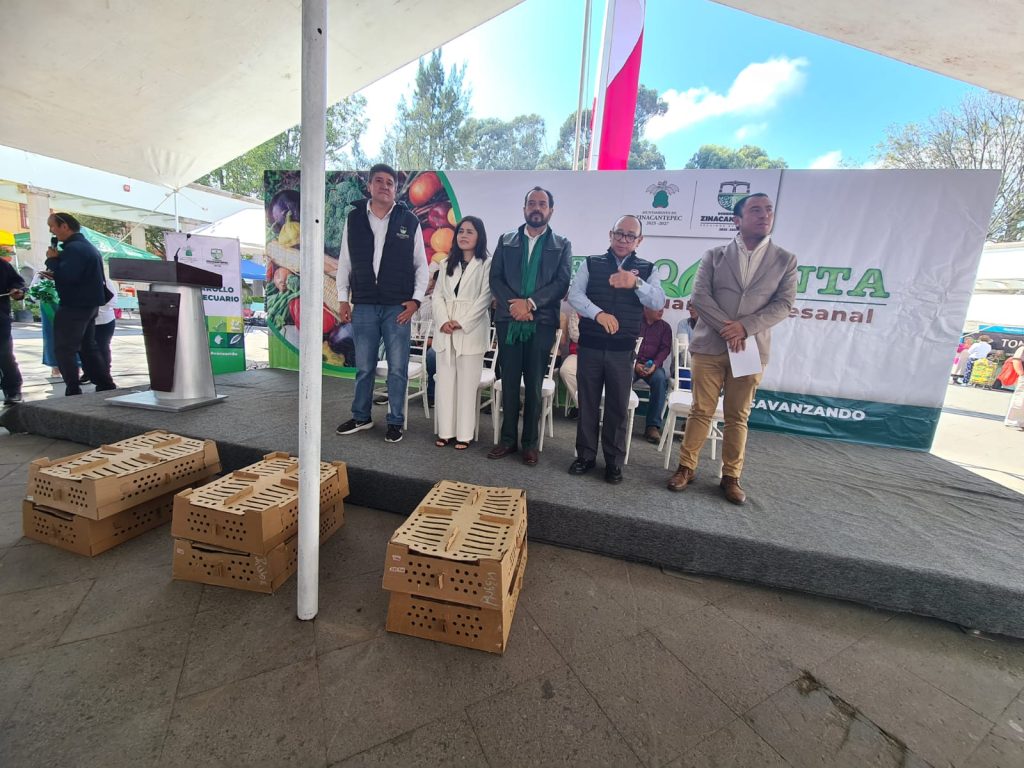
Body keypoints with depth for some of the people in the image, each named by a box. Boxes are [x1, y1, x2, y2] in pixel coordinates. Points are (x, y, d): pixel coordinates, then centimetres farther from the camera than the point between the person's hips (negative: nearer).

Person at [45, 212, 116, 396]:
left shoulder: (74, 248, -16)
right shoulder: (87, 245, 16)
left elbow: (67, 277, -26)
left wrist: (52, 260, -11)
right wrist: (55, 274, 12)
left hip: (74, 306, -10)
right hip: (90, 304, 10)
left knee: (64, 350, -3)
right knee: (88, 348, 14)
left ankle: (73, 391, -1)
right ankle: (105, 386, 13)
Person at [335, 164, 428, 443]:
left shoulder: (409, 221, 3)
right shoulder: (354, 219, 8)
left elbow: (421, 264, 5)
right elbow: (344, 262, 11)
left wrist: (416, 299, -5)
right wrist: (343, 298, 6)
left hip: (398, 307, -2)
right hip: (363, 306, 2)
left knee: (397, 368, 2)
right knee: (364, 367, 10)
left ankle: (395, 422, 16)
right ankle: (361, 417, 26)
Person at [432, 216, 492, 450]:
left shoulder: (486, 264, 1)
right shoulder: (448, 263, 17)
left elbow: (485, 298, -8)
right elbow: (438, 295, 9)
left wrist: (461, 323, -14)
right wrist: (443, 321, -8)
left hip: (471, 331, -5)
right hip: (445, 331, 5)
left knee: (467, 383, -1)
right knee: (444, 381, 6)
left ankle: (464, 434, 7)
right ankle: (445, 431, 15)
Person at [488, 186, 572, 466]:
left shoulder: (562, 245, 9)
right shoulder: (506, 241, 14)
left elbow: (562, 282, -3)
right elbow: (495, 278, 5)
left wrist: (530, 303, -14)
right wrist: (514, 305, -11)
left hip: (542, 322, -1)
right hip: (508, 320, 2)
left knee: (534, 385, 3)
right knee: (509, 382, 5)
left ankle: (530, 443, 13)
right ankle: (508, 438, 16)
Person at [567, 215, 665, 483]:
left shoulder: (646, 269, 6)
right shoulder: (591, 264, 5)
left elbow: (659, 302, -8)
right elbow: (575, 295, -7)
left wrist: (636, 283, -26)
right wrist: (599, 314, -24)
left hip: (622, 349, 0)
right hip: (590, 345, 0)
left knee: (618, 406, 7)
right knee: (587, 402, 8)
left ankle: (614, 462, 21)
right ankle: (585, 455, 23)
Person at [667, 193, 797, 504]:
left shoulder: (786, 260, 9)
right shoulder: (714, 255, 7)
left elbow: (783, 304, 1)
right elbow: (699, 295, -3)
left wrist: (744, 327, -14)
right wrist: (727, 329, -13)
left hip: (752, 348, 1)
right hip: (709, 346, -1)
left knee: (738, 417, 7)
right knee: (701, 412, 3)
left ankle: (731, 477, 19)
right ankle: (686, 467, 16)